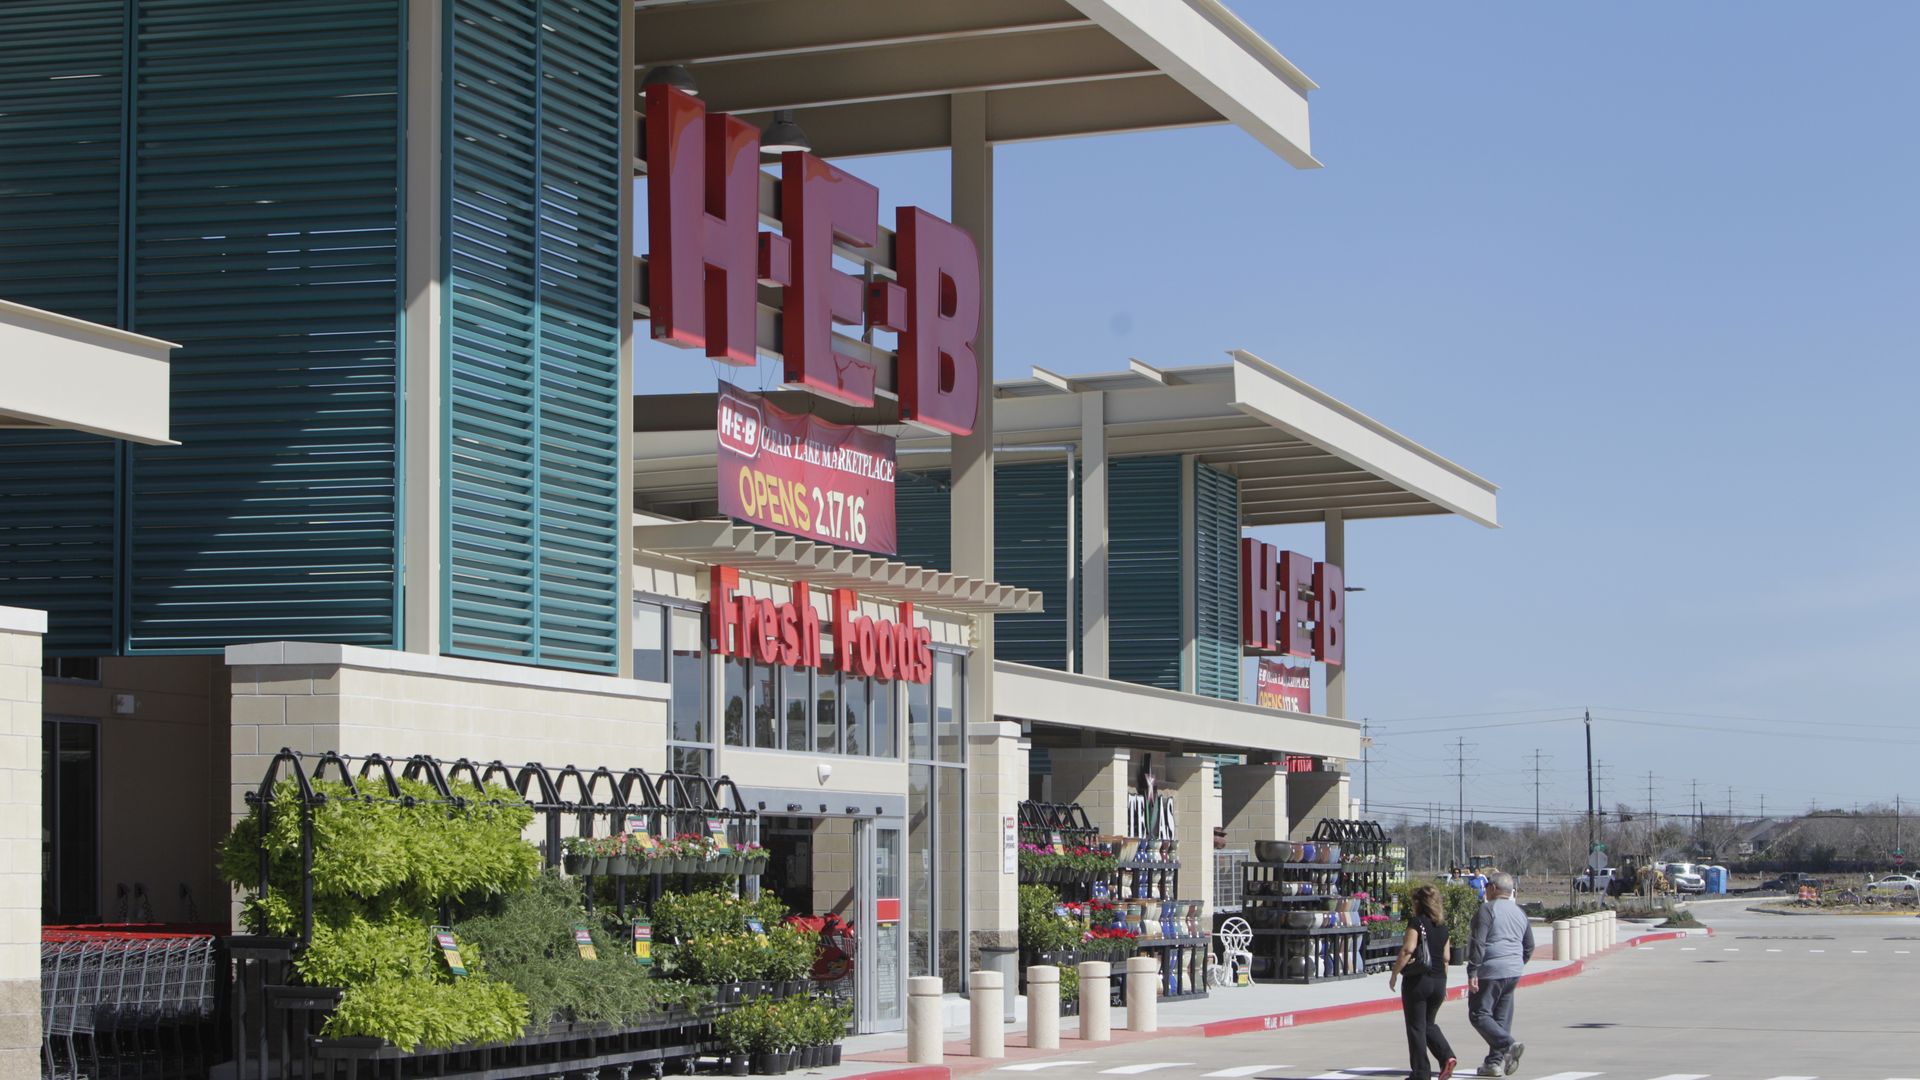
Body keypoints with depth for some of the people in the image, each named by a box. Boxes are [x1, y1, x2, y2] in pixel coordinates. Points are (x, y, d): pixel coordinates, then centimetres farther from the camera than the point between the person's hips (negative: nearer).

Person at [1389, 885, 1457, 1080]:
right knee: (1429, 1024, 20)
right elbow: (1446, 956, 13)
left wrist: (1394, 973, -12)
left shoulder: (1416, 921, -9)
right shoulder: (1442, 925, 11)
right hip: (1438, 981, 6)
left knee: (1416, 1027, 2)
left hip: (1417, 981, -6)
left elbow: (1408, 949, -19)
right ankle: (1447, 1056, -2)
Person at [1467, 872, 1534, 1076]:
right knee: (1502, 1017, 11)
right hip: (1513, 973, 8)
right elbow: (1529, 947, 21)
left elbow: (1478, 943, -16)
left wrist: (1472, 973, -16)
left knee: (1479, 1014, -5)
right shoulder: (1520, 913, 16)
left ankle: (1509, 1045, -23)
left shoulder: (1488, 909, -9)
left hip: (1490, 971, -8)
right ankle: (1496, 1061, 8)